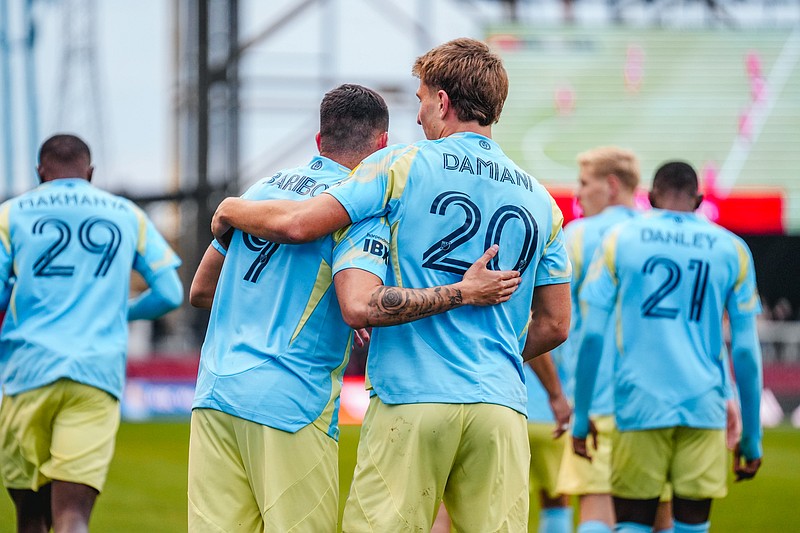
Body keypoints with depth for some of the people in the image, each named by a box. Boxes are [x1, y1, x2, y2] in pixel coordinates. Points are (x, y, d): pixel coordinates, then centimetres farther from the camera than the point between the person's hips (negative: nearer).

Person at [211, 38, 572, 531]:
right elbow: (555, 325, 16)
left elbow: (297, 223, -5)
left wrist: (233, 210, 14)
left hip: (411, 399, -4)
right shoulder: (541, 202, 13)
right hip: (502, 405, 4)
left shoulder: (405, 166, 1)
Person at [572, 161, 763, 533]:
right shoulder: (731, 250, 8)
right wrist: (751, 437, 12)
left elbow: (592, 337, 2)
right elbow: (745, 351, 6)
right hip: (703, 405, 1)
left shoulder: (620, 240, 6)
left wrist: (581, 416, 9)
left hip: (640, 403, -1)